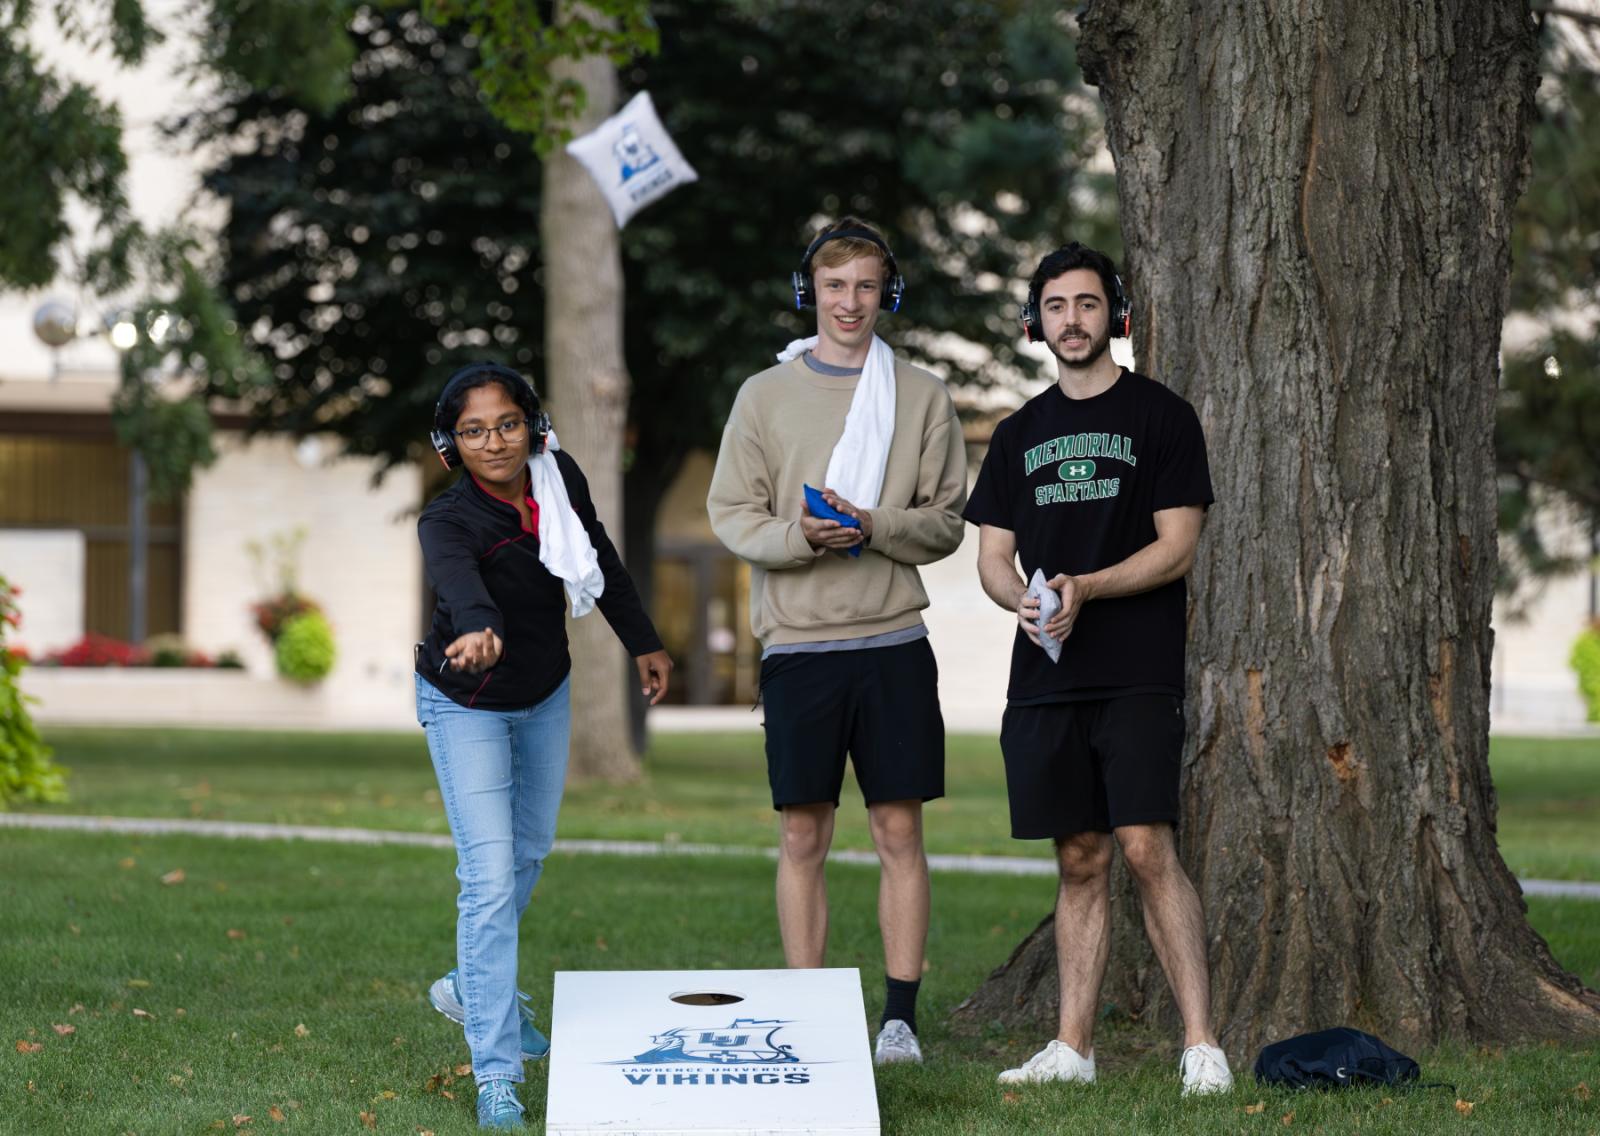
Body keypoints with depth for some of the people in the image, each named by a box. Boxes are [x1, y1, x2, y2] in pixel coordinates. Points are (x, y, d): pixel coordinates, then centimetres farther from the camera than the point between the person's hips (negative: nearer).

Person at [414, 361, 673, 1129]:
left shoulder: (561, 481, -16)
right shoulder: (448, 520, -33)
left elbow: (601, 561, 3)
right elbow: (456, 577, -56)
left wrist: (642, 641, 11)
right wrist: (480, 628, -78)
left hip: (545, 695, 6)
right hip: (467, 706, -6)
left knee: (530, 851, 23)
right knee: (491, 878, -14)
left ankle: (474, 988, 49)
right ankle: (496, 1073, -11)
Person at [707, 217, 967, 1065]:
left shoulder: (922, 397, 7)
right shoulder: (766, 395, 7)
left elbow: (946, 520, 5)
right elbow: (730, 514, 3)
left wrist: (873, 528, -14)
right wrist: (800, 535, -16)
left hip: (893, 642, 0)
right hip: (798, 643, 0)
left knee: (899, 829, 1)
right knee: (802, 836, 3)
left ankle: (900, 1018, 6)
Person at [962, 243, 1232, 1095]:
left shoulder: (1160, 416, 3)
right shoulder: (1021, 433, 17)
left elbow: (1176, 546, -4)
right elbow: (993, 555, 14)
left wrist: (1084, 589, -17)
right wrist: (1022, 599, -9)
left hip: (1138, 674, -5)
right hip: (1045, 677, 5)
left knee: (1147, 849, -14)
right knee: (1080, 859, 7)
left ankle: (1201, 1046, -14)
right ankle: (1072, 1047, 11)